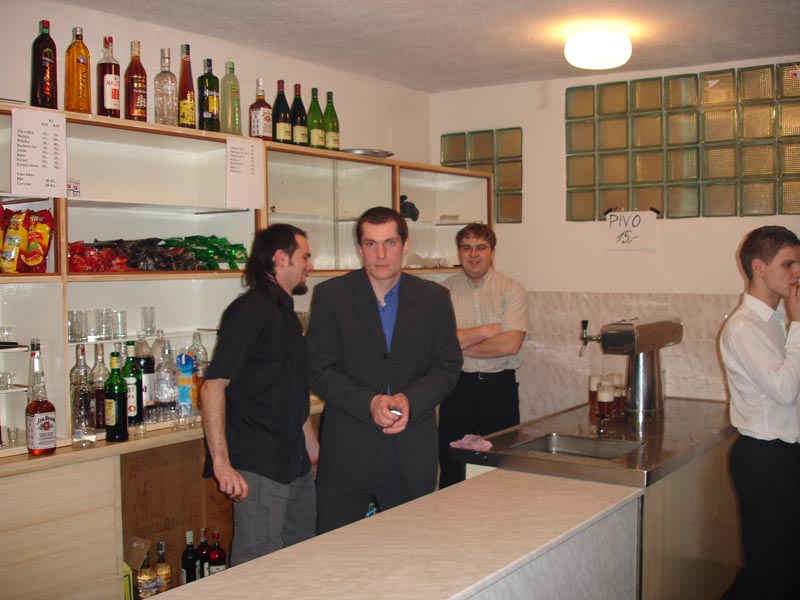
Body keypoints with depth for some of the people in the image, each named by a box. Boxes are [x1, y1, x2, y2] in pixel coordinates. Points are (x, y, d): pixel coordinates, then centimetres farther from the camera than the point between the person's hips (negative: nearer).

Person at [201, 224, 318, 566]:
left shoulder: (286, 313, 16)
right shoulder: (251, 310, -14)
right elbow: (213, 386, -20)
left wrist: (312, 447, 26)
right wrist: (221, 463, -24)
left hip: (294, 462, 10)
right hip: (258, 467, -10)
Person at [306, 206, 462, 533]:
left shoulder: (434, 298, 5)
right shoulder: (331, 295, -1)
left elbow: (448, 367, 5)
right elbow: (319, 371, -4)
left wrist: (409, 400, -14)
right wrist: (369, 403, -19)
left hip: (413, 455, 2)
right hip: (347, 449, -1)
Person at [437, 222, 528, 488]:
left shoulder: (511, 289, -1)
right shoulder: (444, 290, 2)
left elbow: (511, 344, -13)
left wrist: (459, 343, -9)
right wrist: (487, 330, -12)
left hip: (500, 386, 0)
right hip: (458, 386, 1)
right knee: (452, 467, 7)